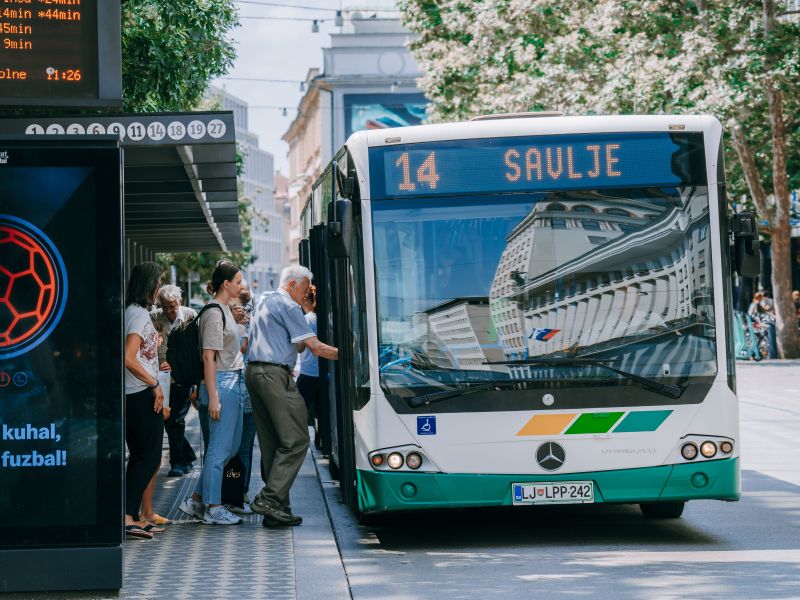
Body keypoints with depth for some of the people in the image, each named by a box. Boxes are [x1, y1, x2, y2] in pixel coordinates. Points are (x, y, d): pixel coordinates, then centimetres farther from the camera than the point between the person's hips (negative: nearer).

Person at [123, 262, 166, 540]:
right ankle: (127, 516, -11)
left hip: (132, 396, 9)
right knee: (149, 457, -6)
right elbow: (128, 359, -21)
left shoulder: (131, 311, 15)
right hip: (142, 395, -9)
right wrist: (155, 384, -14)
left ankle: (132, 517, 12)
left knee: (141, 457, 12)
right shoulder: (140, 314, -13)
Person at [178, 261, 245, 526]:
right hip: (221, 383, -10)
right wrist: (213, 397, -20)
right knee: (220, 448, -4)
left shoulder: (224, 309, 16)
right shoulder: (214, 312, -14)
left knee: (231, 446, 13)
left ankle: (196, 500, 19)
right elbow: (209, 357, -18)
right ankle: (212, 508, 3)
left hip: (232, 382, 10)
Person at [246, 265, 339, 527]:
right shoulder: (288, 306, -5)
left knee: (271, 444, 8)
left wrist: (305, 308, 18)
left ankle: (276, 510, 7)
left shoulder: (264, 303, 24)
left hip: (253, 372, 10)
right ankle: (270, 499, -16)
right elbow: (316, 347, -10)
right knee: (295, 440, -9)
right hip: (275, 375, -10)